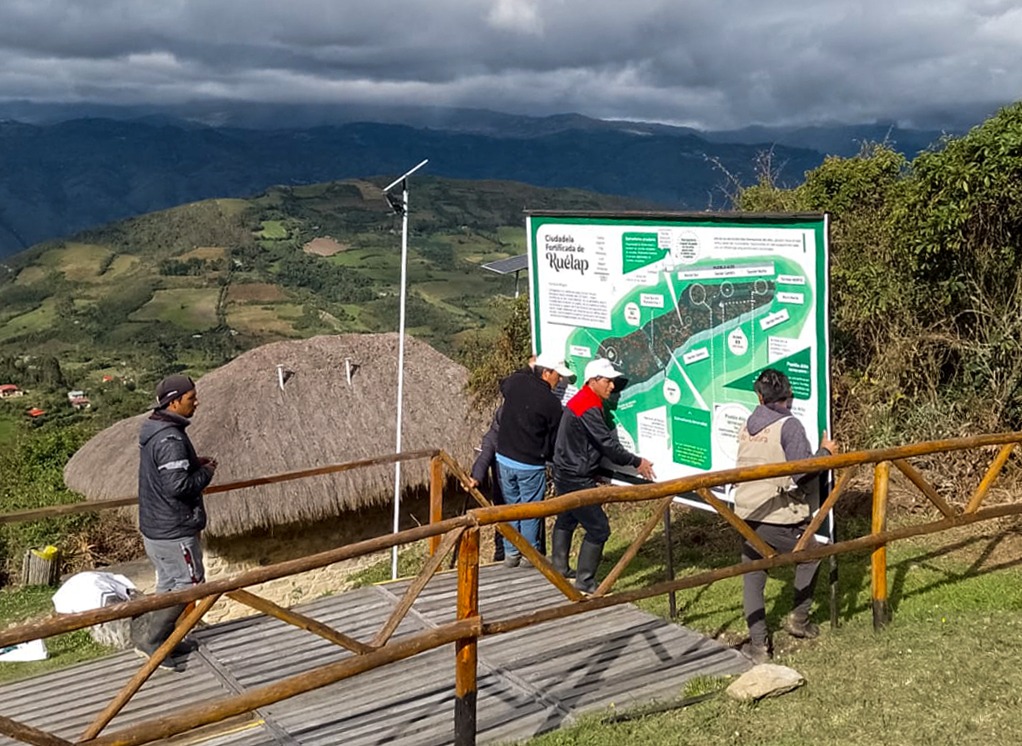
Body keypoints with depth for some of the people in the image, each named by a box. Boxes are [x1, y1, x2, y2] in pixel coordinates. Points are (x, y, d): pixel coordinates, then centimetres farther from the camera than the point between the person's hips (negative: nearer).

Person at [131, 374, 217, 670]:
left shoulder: (153, 431, 9)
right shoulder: (171, 438, -24)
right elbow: (177, 485, -29)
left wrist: (194, 463, 9)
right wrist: (206, 472, -13)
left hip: (153, 525, 10)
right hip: (173, 530, -10)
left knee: (169, 584, 19)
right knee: (190, 583, 0)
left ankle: (163, 639, 27)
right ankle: (148, 638, 2)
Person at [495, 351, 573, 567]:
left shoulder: (516, 382, -2)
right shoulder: (552, 403, -15)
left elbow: (503, 385, 26)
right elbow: (555, 440, -4)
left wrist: (528, 369, 30)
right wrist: (546, 455, 16)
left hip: (504, 458, 5)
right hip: (531, 465, -5)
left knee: (511, 506, 17)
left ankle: (511, 554, 23)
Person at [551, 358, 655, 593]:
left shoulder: (581, 400, 11)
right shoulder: (589, 409, -23)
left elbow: (603, 441, 15)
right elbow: (608, 444, -22)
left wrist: (632, 461, 14)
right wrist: (637, 462, -11)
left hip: (566, 474, 12)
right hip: (577, 479, -12)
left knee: (566, 519, 25)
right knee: (598, 529, -6)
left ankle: (559, 570, 40)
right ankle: (584, 582, 0)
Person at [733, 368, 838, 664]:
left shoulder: (748, 425, 8)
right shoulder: (789, 426, -11)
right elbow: (802, 472, -16)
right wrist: (825, 452, 0)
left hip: (747, 514, 5)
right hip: (779, 518, -4)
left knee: (752, 578, 11)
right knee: (809, 557, 24)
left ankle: (758, 644, 9)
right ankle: (798, 618, 27)